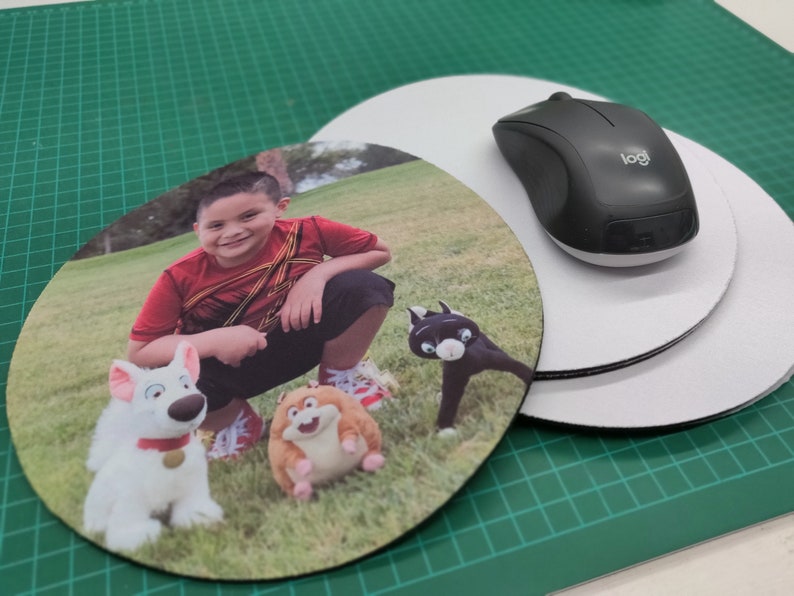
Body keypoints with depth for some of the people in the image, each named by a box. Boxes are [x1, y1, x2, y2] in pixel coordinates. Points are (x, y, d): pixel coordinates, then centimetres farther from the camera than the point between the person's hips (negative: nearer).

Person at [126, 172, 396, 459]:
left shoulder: (305, 232, -22)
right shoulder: (181, 277, -23)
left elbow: (380, 252, -9)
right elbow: (138, 352, -18)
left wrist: (320, 273, -28)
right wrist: (214, 341, -34)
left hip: (297, 339, 0)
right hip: (226, 366, 0)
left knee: (363, 287, -25)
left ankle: (342, 378, 4)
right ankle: (236, 420, 4)